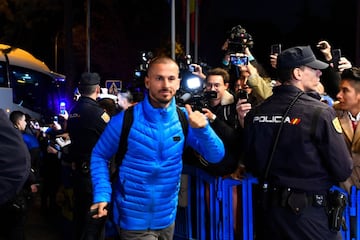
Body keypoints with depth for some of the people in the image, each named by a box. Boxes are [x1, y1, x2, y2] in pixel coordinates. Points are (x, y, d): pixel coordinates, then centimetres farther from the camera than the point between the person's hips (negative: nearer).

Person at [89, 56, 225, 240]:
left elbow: (216, 156, -8)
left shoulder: (184, 119, -4)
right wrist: (102, 195, -16)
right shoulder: (125, 120, -14)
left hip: (167, 217, 4)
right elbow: (99, 156, -3)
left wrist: (202, 129, -26)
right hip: (134, 220, -4)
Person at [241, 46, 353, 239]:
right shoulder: (320, 112, -18)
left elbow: (251, 165, 6)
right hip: (309, 215, -5)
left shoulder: (255, 113, -3)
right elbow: (343, 171, -16)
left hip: (269, 210, 5)